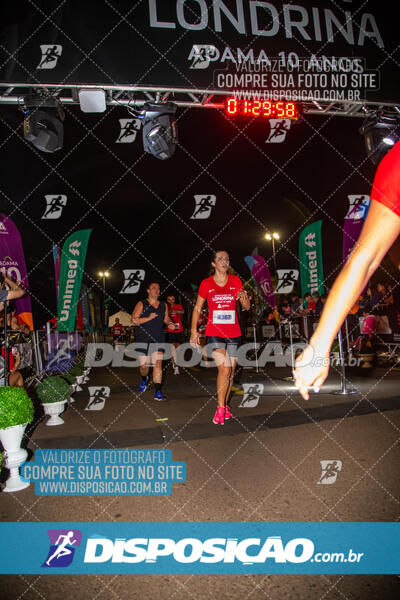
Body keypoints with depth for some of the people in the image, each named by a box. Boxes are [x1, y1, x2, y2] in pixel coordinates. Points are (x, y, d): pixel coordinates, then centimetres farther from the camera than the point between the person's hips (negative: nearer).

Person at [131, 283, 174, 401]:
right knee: (143, 365, 4)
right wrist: (149, 318, -15)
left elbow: (166, 319, 25)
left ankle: (158, 391, -9)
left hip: (158, 339, 2)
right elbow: (134, 320, -6)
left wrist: (170, 323, 3)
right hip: (143, 339, -2)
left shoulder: (163, 305, 13)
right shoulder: (141, 304, 1)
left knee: (157, 364, -10)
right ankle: (144, 379, 39)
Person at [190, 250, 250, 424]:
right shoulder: (206, 284, 1)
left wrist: (244, 297, -18)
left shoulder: (235, 281, 5)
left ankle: (225, 405, 26)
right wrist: (194, 331, 1)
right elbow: (197, 308, 9)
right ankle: (220, 408, -4)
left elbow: (247, 307, 5)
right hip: (214, 333, -3)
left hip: (233, 333, 3)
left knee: (230, 371, 8)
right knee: (224, 368, -17)